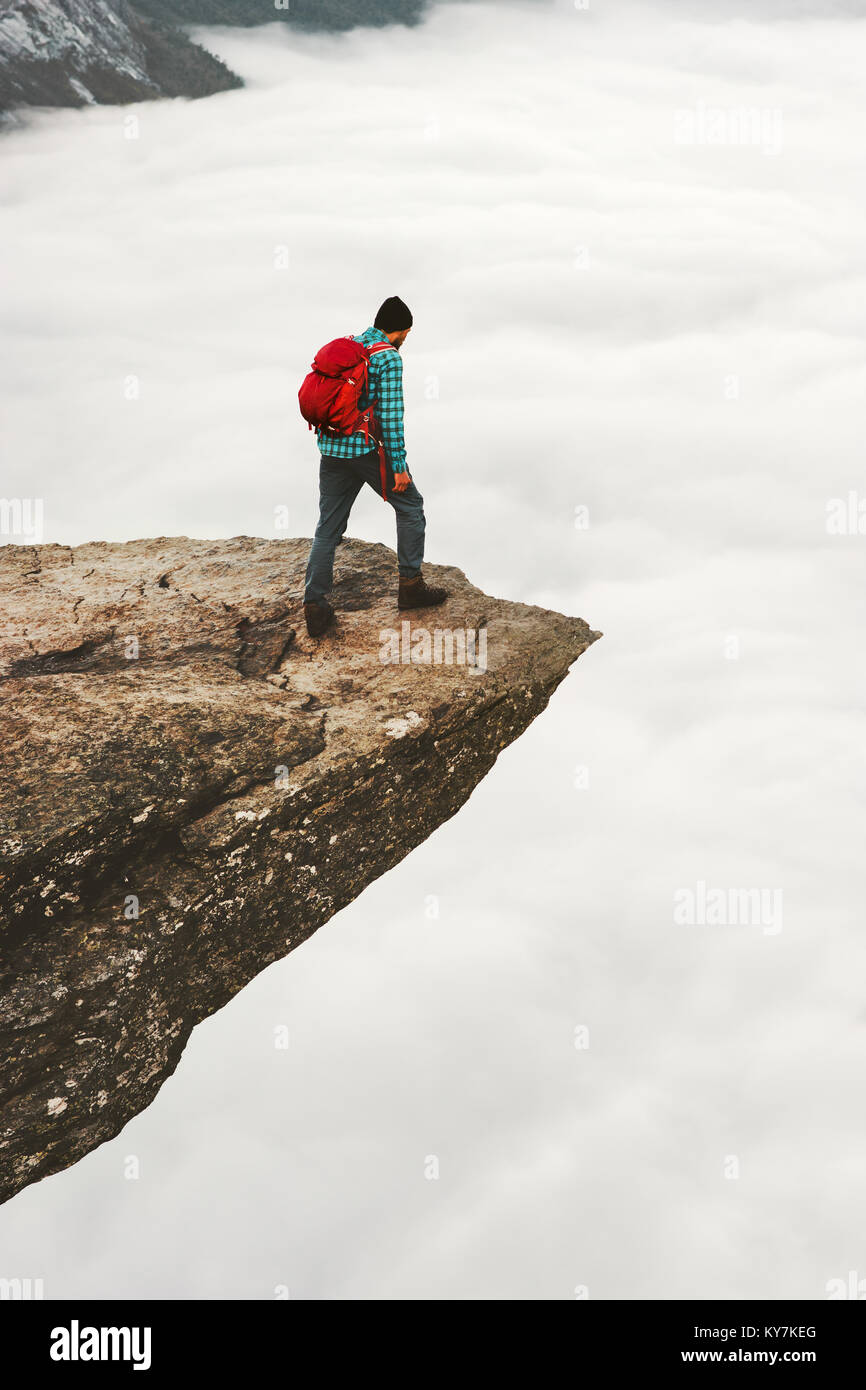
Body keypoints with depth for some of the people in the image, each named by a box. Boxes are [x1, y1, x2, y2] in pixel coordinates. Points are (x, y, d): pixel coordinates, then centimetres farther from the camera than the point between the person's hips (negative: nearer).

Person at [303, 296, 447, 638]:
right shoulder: (389, 358, -10)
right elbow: (391, 415, -16)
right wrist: (399, 466, -13)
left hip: (331, 449, 6)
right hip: (368, 450, -6)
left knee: (328, 528, 9)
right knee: (410, 507, 15)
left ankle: (315, 605, 4)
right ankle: (410, 584, 16)